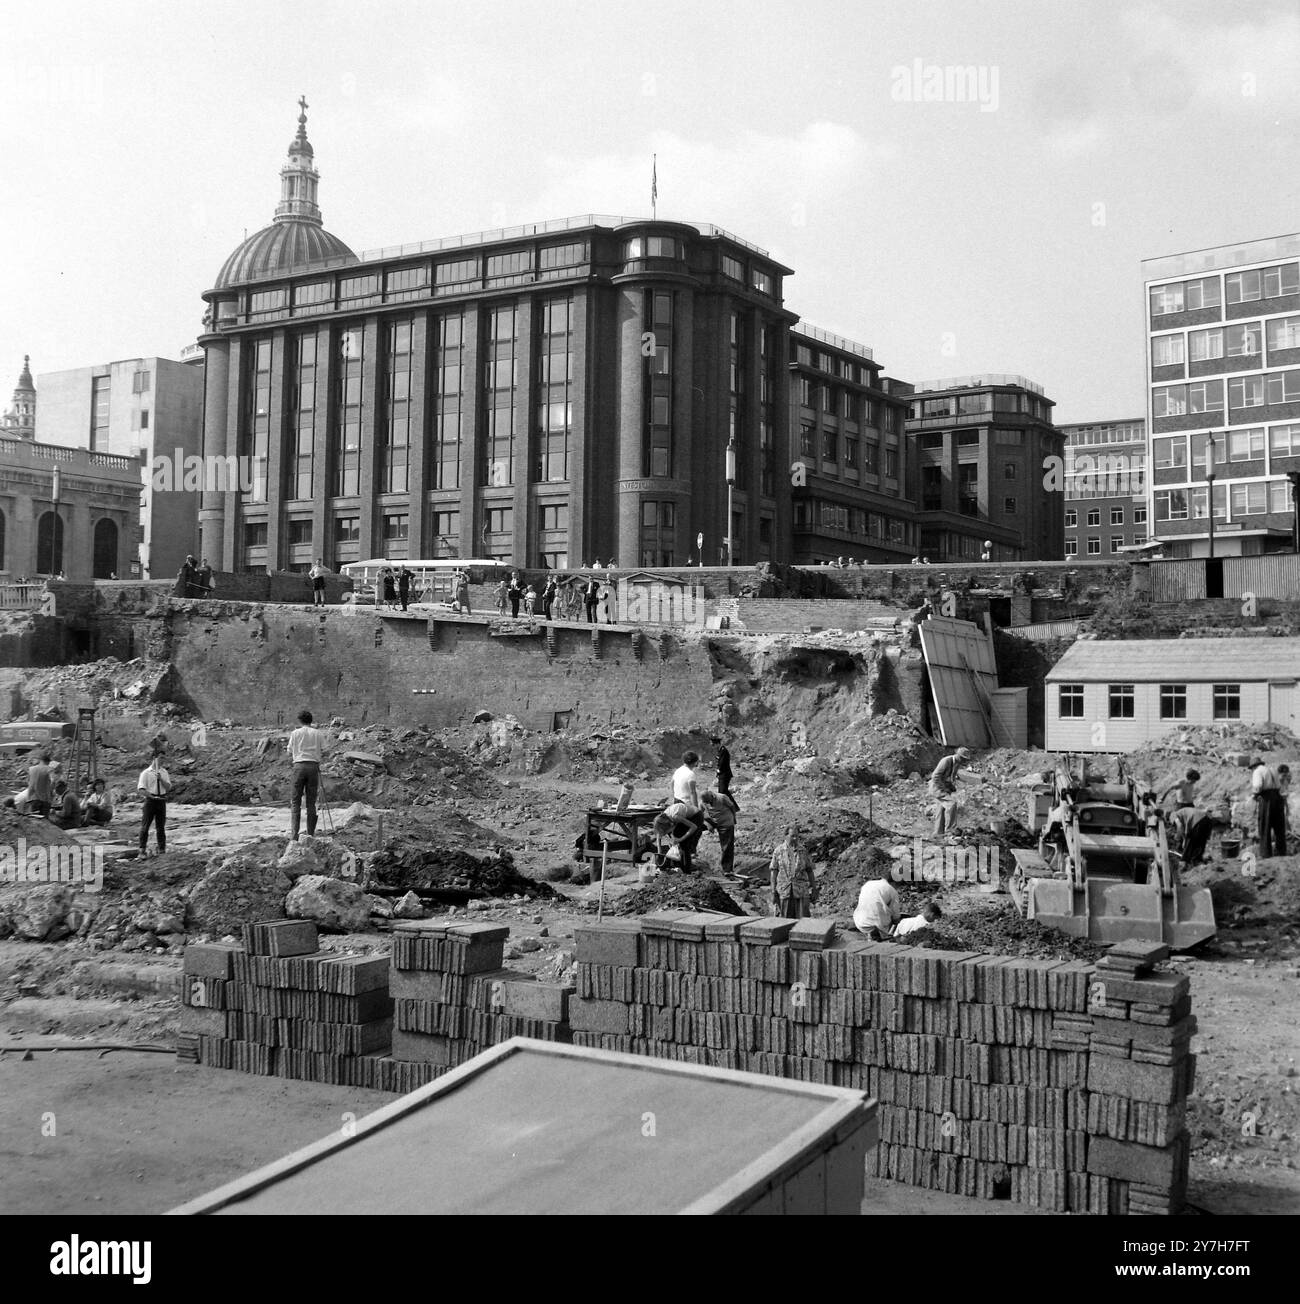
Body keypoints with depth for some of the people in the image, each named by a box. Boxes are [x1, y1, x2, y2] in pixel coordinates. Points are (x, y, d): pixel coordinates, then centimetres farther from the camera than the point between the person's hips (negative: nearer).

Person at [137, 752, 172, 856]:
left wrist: (161, 779, -12)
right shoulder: (146, 772, -2)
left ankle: (162, 849, 12)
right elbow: (141, 788, -9)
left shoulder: (164, 772, 11)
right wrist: (150, 795, -23)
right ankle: (142, 849, 2)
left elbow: (168, 787, 4)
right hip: (150, 800, -4)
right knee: (145, 825, -3)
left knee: (161, 826, 7)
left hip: (161, 800, 4)